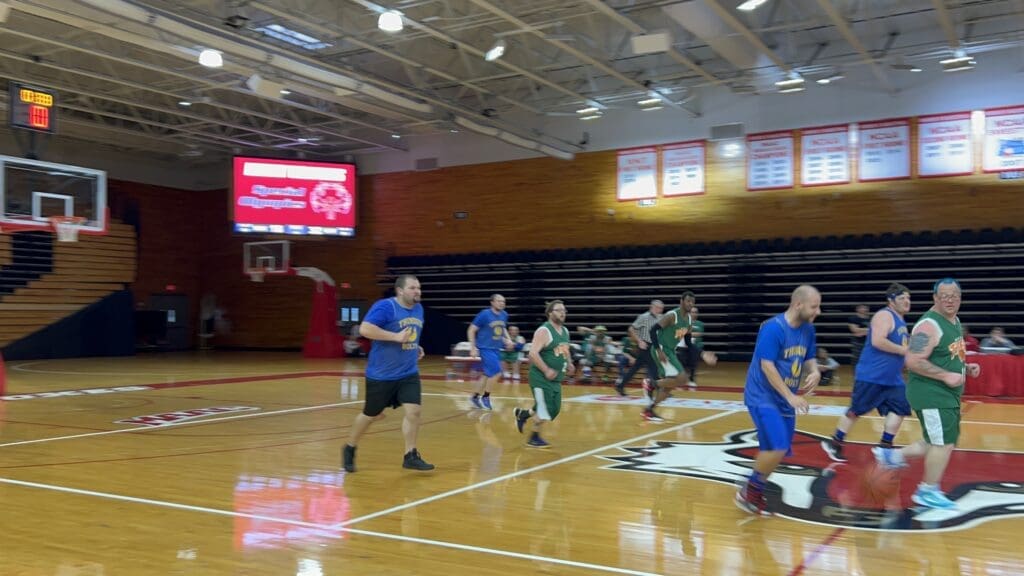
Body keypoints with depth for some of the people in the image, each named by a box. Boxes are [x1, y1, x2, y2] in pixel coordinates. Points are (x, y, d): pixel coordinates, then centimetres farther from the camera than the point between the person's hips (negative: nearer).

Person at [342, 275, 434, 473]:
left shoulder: (418, 309, 8)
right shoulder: (385, 306, -16)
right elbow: (364, 329, -27)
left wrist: (415, 346, 7)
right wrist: (396, 337, -28)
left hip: (409, 373, 6)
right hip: (381, 374, -6)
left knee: (413, 411, -7)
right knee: (371, 415, 9)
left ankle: (411, 456, 5)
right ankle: (350, 449, 32)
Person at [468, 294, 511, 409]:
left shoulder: (504, 315, 4)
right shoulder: (484, 314, -15)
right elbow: (471, 330, -9)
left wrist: (508, 339, 6)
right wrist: (473, 347, -14)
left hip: (496, 349, 7)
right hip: (486, 348, -7)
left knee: (488, 374, 13)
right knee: (497, 372, -15)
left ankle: (475, 397, 28)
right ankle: (485, 397, 2)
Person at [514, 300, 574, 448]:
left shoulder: (565, 331, 10)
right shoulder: (544, 331, -17)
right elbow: (533, 353, -24)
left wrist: (569, 364, 9)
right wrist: (546, 370, -27)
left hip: (555, 379, 9)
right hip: (541, 377, -9)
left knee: (554, 410, 14)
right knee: (545, 411, -7)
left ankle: (521, 414, 34)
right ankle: (534, 438, 15)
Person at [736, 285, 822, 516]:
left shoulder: (808, 329, 4)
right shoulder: (773, 328, -20)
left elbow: (809, 359, 16)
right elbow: (766, 366, -22)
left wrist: (815, 372, -8)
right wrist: (791, 396, -25)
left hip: (785, 400, 8)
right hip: (762, 398, -8)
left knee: (777, 451, 8)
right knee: (777, 448, -19)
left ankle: (755, 492, 27)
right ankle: (747, 492, 0)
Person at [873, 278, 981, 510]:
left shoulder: (955, 321, 12)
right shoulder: (929, 325, -19)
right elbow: (914, 361, -25)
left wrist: (965, 367, 8)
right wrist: (945, 375, -24)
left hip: (948, 395, 10)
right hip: (931, 394, -10)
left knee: (941, 443, 16)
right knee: (944, 444, -4)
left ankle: (893, 456, 28)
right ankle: (928, 492, 11)